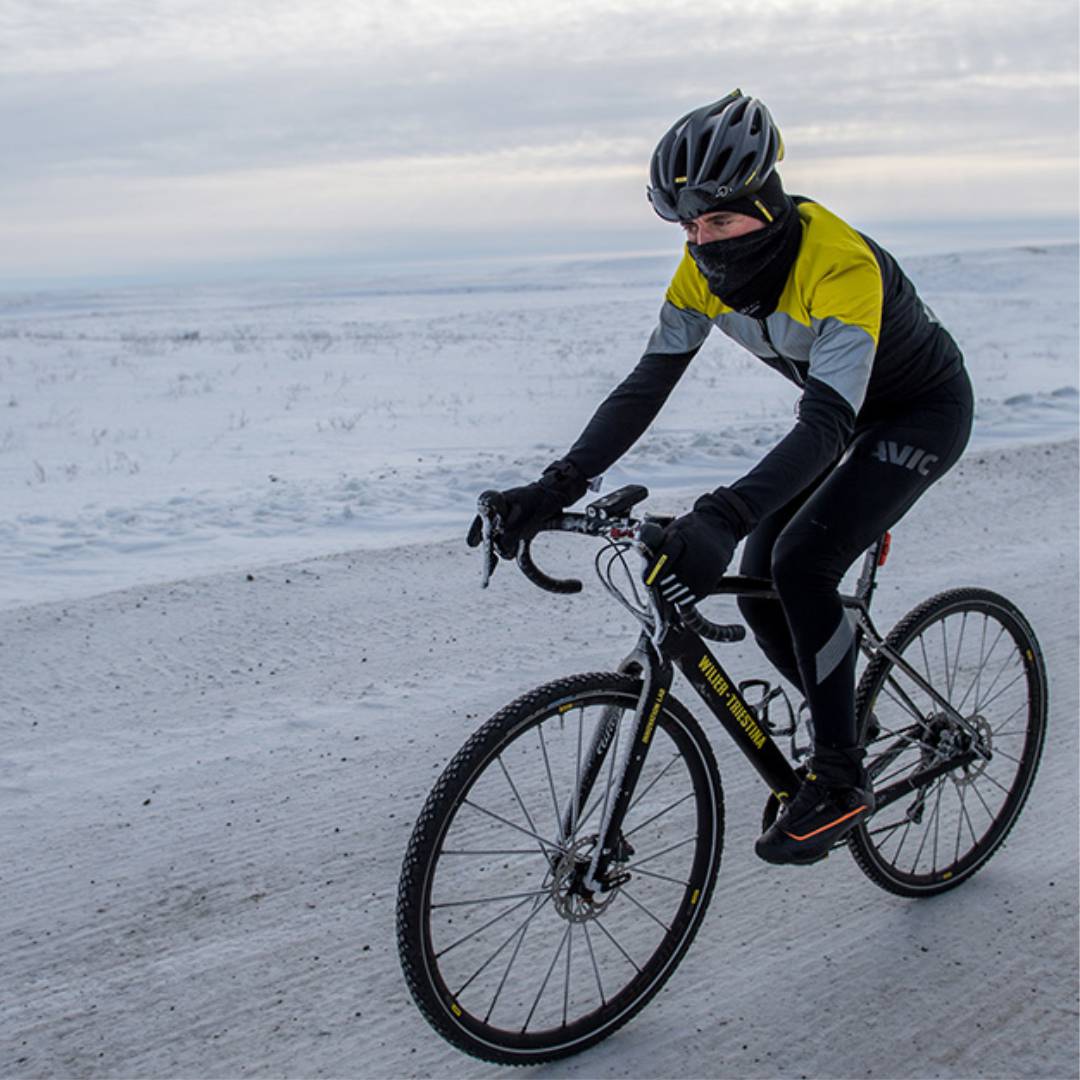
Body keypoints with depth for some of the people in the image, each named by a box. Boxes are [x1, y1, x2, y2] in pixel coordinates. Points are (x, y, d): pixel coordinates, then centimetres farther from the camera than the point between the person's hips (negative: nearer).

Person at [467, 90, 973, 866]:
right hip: (847, 415, 7)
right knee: (759, 582, -5)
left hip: (924, 412, -7)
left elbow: (827, 424, -46)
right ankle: (845, 725, 19)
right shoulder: (708, 266, -15)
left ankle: (841, 779, -9)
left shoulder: (840, 264, -36)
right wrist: (558, 487, -29)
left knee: (801, 563, -24)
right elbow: (646, 385, -17)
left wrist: (722, 519, -60)